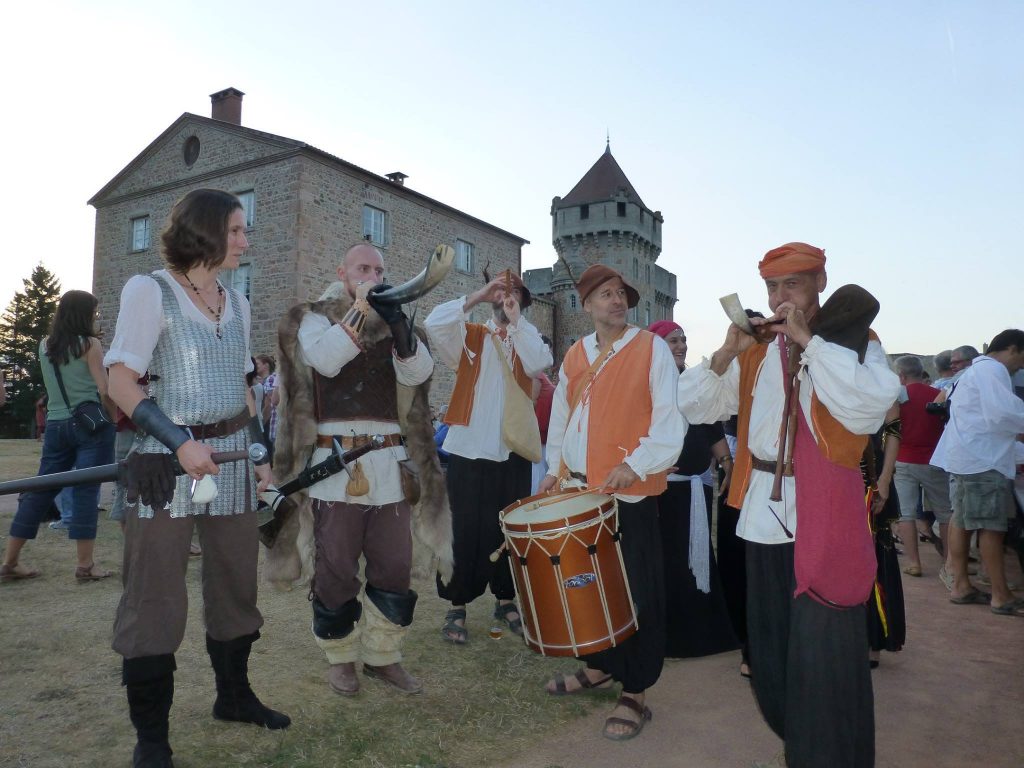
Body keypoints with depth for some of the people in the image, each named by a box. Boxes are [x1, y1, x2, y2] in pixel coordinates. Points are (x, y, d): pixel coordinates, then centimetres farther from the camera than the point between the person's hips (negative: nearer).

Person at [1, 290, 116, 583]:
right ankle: (85, 565, 0)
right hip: (91, 423, -6)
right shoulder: (89, 344, -6)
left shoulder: (45, 346, 12)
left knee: (41, 490, 11)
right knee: (86, 491, -4)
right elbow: (104, 390, -10)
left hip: (56, 425, 6)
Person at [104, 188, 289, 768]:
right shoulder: (150, 291, -6)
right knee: (155, 596, -1)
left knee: (236, 582, 13)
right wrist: (180, 442, -20)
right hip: (169, 460, -6)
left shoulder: (237, 303, 11)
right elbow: (122, 381, -11)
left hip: (233, 459, 6)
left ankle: (234, 694, 31)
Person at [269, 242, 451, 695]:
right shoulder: (316, 317, 6)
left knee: (394, 566, 6)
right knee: (336, 569, 5)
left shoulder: (392, 325, 15)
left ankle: (383, 656, 21)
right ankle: (340, 657, 22)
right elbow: (326, 359, -16)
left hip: (387, 465, 3)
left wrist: (397, 324, -18)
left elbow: (419, 373, -4)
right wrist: (360, 308, -15)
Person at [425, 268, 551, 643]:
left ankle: (505, 599, 26)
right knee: (464, 529, 3)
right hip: (468, 448, -2)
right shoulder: (469, 335, 5)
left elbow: (539, 364, -14)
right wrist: (477, 297, -13)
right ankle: (457, 606, 15)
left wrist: (516, 319, -13)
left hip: (513, 451, 2)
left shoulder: (528, 339, 9)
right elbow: (433, 323, -15)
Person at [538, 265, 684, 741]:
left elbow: (671, 417, -10)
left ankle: (635, 692, 15)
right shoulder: (574, 355, 12)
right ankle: (598, 665, 34)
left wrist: (636, 464, -20)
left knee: (636, 593, 2)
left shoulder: (652, 348, -4)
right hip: (578, 489, 5)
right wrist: (555, 467, 12)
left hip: (630, 492, -5)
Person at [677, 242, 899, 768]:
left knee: (825, 653, -2)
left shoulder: (853, 341, -1)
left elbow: (871, 406, -22)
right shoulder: (756, 349, 11)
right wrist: (727, 353, -8)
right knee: (770, 645, 17)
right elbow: (693, 406, 6)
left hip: (826, 518, -5)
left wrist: (808, 340, -18)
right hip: (764, 514, 5)